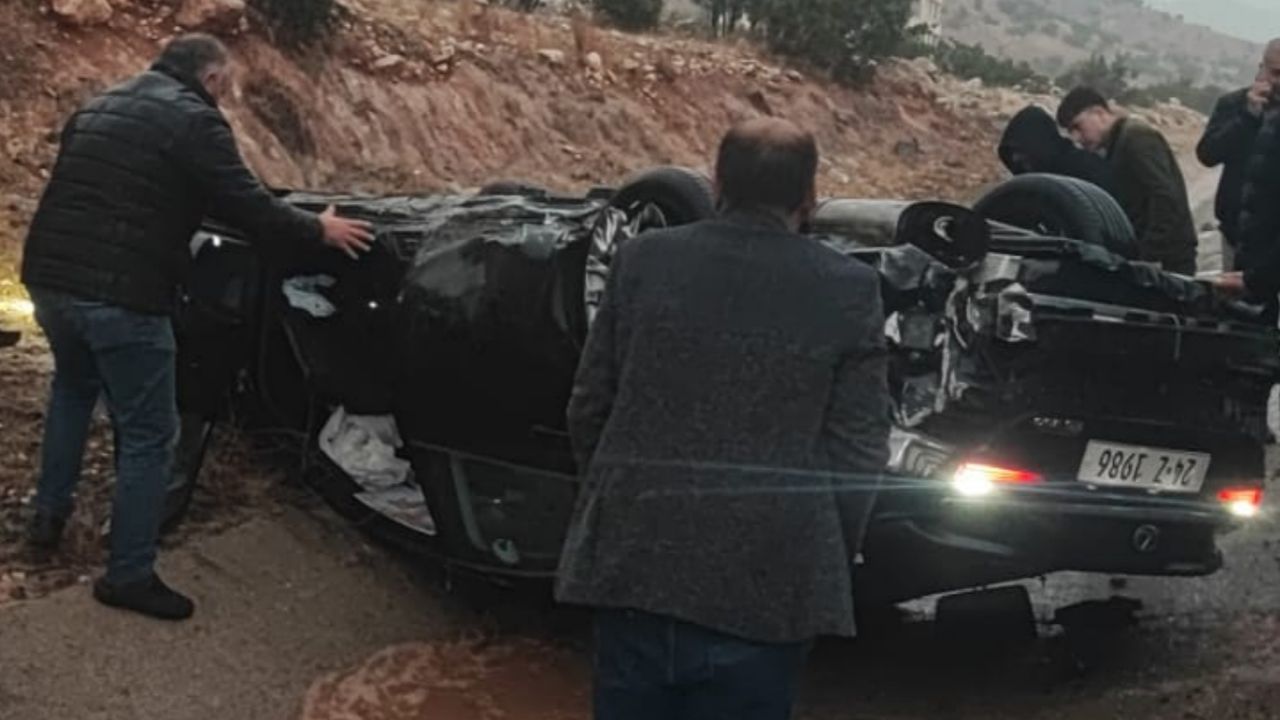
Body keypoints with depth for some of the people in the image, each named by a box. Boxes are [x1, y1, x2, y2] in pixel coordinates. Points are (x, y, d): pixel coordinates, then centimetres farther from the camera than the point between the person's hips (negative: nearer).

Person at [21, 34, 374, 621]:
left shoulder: (97, 108, 19)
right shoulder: (193, 119, -5)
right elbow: (246, 206, -9)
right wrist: (318, 230, 5)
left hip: (50, 277, 8)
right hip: (121, 295, -8)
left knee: (74, 386, 34)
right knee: (148, 435, 3)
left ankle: (49, 514, 39)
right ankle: (129, 575, 7)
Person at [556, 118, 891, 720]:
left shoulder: (642, 260, -1)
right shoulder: (848, 290, -6)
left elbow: (588, 408, 4)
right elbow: (859, 454, -4)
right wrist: (829, 566, 9)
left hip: (634, 566, 2)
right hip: (765, 586, -2)